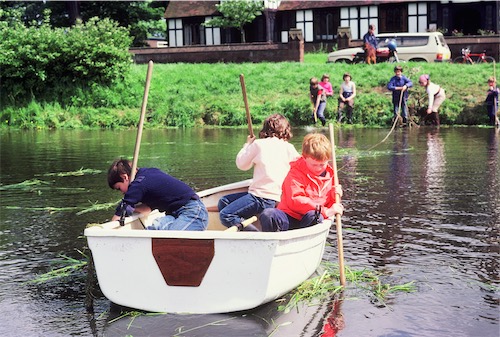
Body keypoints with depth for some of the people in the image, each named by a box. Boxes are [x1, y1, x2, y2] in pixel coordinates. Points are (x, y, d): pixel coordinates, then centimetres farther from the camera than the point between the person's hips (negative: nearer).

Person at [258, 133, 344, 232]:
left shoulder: (330, 175, 13)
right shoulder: (296, 173, -3)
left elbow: (330, 205, 20)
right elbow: (295, 201, -17)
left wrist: (334, 196, -5)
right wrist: (325, 211, -21)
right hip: (290, 219, -2)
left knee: (314, 216, -35)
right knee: (268, 214, -33)